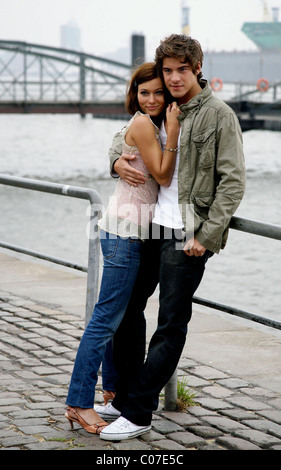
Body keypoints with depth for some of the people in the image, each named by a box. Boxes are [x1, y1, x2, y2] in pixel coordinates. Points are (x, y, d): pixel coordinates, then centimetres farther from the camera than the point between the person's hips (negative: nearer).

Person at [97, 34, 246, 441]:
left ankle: (138, 414, 1)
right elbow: (125, 137, 27)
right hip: (152, 228, 8)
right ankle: (125, 398, 28)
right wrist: (118, 160, 2)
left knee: (171, 326, -3)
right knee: (127, 307, 15)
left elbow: (233, 182, -11)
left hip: (188, 235, -7)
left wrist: (206, 236, -16)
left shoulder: (219, 116, -7)